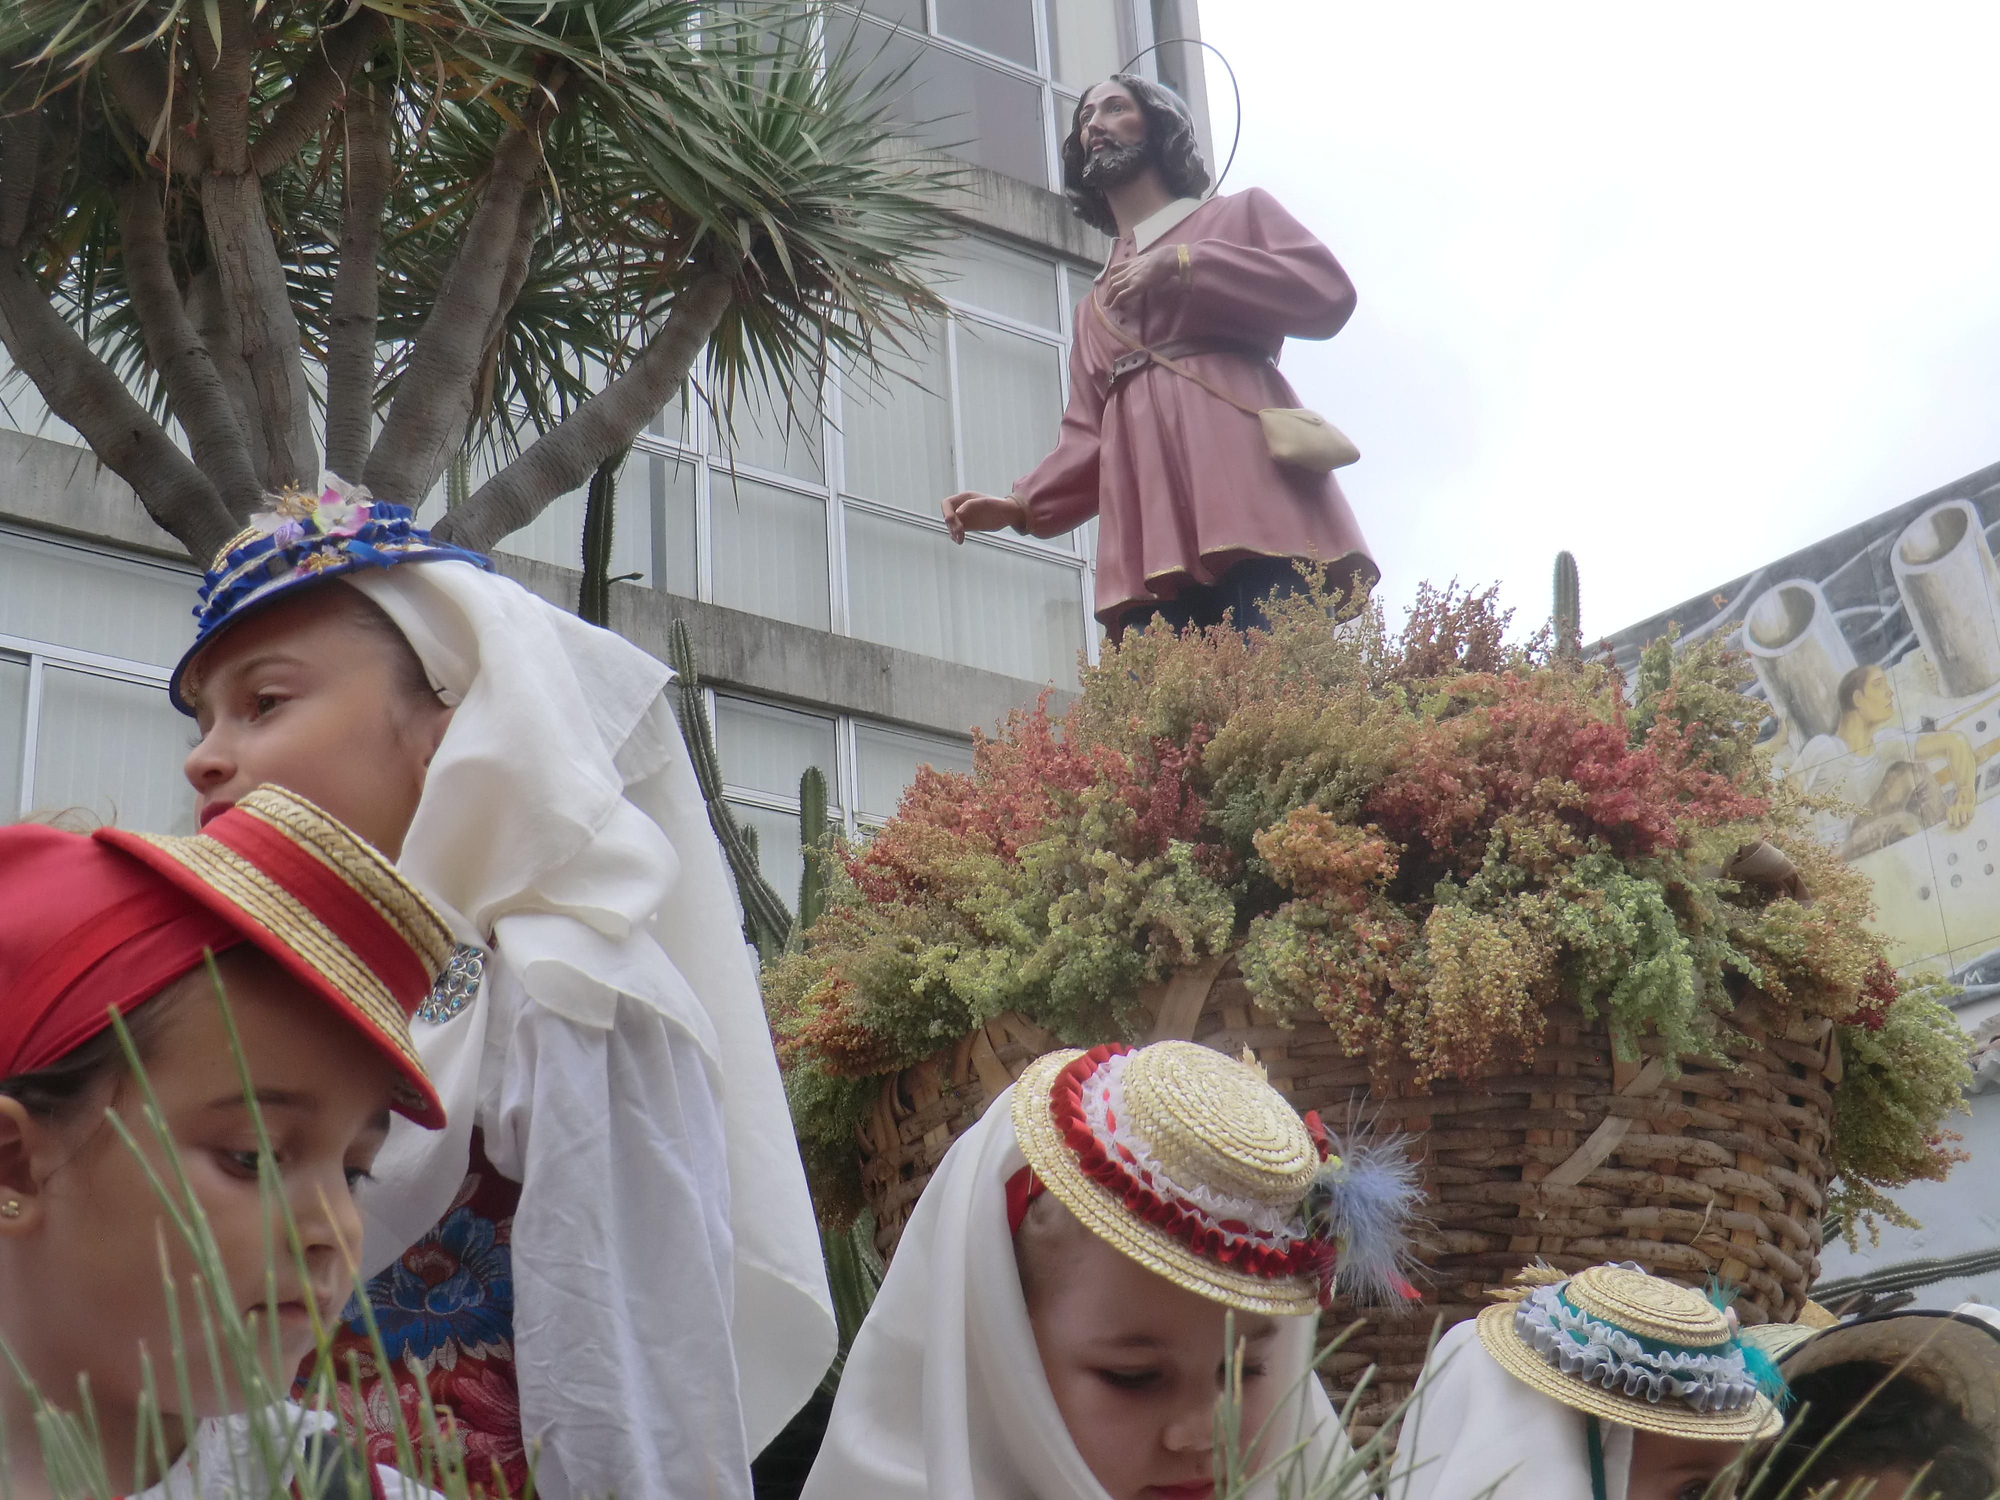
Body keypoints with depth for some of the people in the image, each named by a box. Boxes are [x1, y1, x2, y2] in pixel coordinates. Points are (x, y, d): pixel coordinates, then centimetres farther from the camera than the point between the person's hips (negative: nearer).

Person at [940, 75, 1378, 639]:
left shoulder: (1240, 213, 23)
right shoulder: (1093, 308, 34)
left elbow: (1328, 293, 4)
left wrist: (1182, 265, 1)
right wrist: (1021, 505, 5)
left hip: (1249, 492, -4)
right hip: (1149, 534, 4)